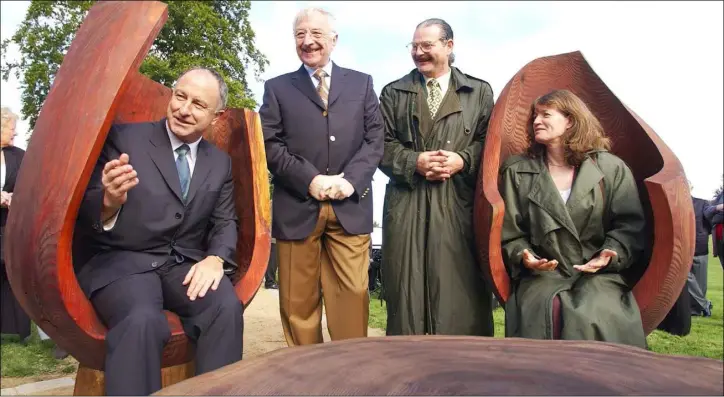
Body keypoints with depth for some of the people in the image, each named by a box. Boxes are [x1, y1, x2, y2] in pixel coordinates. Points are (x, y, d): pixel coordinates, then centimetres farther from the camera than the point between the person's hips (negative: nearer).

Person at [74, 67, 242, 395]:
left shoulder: (221, 162, 11)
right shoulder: (124, 137, -2)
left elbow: (225, 222, 11)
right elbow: (86, 213, -5)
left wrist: (215, 258, -11)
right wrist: (109, 202, -30)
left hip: (187, 264, 3)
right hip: (123, 262, -3)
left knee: (227, 307, -26)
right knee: (142, 320, -34)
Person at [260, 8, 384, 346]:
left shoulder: (362, 83, 15)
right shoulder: (277, 87, 12)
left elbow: (375, 139, 6)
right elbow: (270, 145, 1)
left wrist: (350, 179, -10)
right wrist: (310, 180, -13)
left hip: (350, 207, 1)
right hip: (297, 208, 0)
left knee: (352, 296, 2)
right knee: (298, 302, 6)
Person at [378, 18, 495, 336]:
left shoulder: (479, 91, 14)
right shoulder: (393, 92, 15)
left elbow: (488, 140, 6)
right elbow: (382, 144, 6)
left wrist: (462, 160, -12)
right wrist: (415, 161, -10)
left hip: (459, 203, 0)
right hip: (407, 203, 1)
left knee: (460, 284, -1)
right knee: (406, 284, 2)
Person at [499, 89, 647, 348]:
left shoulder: (611, 168, 7)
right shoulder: (516, 171, 10)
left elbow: (630, 225, 4)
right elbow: (509, 232, 6)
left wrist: (611, 254, -14)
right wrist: (523, 256, -13)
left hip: (600, 276, 0)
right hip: (541, 276, 0)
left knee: (595, 316, -31)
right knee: (546, 311, -31)